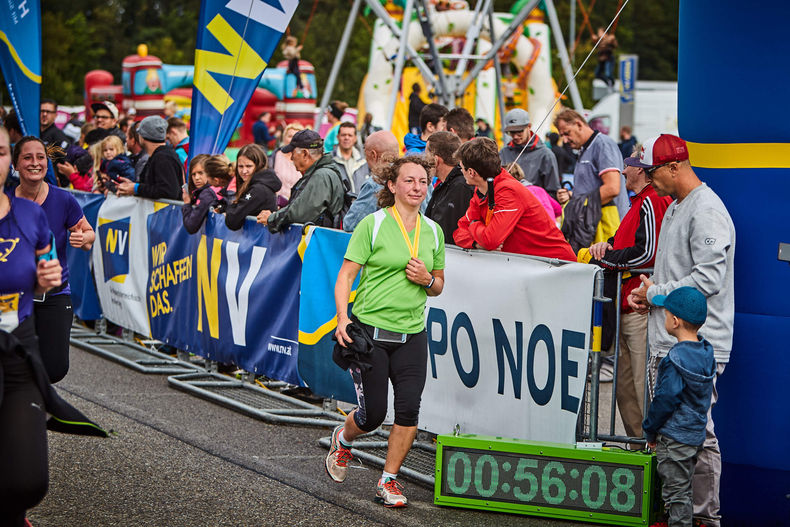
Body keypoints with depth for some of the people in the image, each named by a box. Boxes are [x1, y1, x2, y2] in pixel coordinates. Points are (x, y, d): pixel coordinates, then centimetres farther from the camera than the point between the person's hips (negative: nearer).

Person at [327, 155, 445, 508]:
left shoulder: (433, 231, 9)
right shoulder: (373, 225, -6)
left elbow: (438, 286, 19)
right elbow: (345, 275, -7)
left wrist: (427, 280, -5)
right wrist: (343, 320, -20)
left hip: (412, 335, 4)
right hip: (370, 330, -4)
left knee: (409, 409, -8)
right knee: (373, 414, -2)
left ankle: (389, 481, 8)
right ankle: (343, 438, 33)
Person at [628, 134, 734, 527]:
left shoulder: (707, 211, -14)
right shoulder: (674, 208, 19)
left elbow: (708, 279, -21)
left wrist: (655, 293, -11)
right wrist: (646, 294, 12)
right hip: (667, 342, 10)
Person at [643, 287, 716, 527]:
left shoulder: (677, 359, -22)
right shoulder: (706, 352, 3)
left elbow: (666, 400, -19)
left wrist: (650, 431, -7)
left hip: (675, 439, -9)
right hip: (696, 434, 9)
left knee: (676, 492, -1)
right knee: (684, 489, 19)